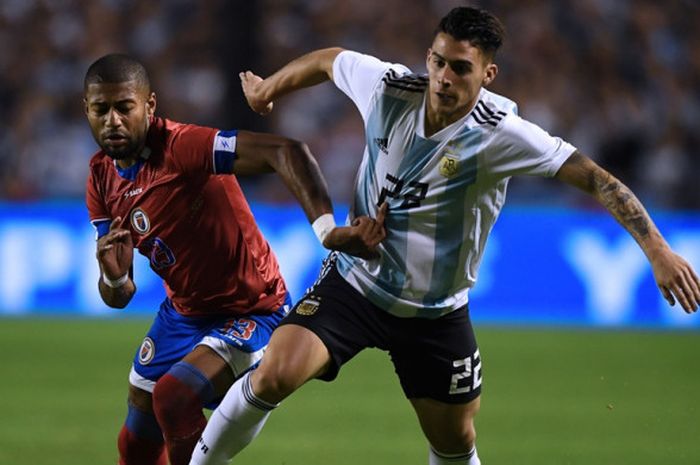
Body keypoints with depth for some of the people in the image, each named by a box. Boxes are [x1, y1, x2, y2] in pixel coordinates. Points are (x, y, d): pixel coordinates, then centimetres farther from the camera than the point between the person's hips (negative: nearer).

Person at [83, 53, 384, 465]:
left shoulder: (181, 146, -27)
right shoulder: (102, 177, -4)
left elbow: (284, 150, -40)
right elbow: (118, 298, 0)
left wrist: (326, 227, -52)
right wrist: (114, 276, -25)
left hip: (251, 315, -8)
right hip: (182, 313, 8)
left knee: (173, 397, -31)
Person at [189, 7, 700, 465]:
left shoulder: (499, 133, -23)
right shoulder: (388, 87, -14)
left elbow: (595, 178, -27)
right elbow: (327, 61, 7)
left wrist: (658, 250, -35)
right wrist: (268, 88, 23)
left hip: (437, 314, 0)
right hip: (355, 281, 0)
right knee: (274, 376, -21)